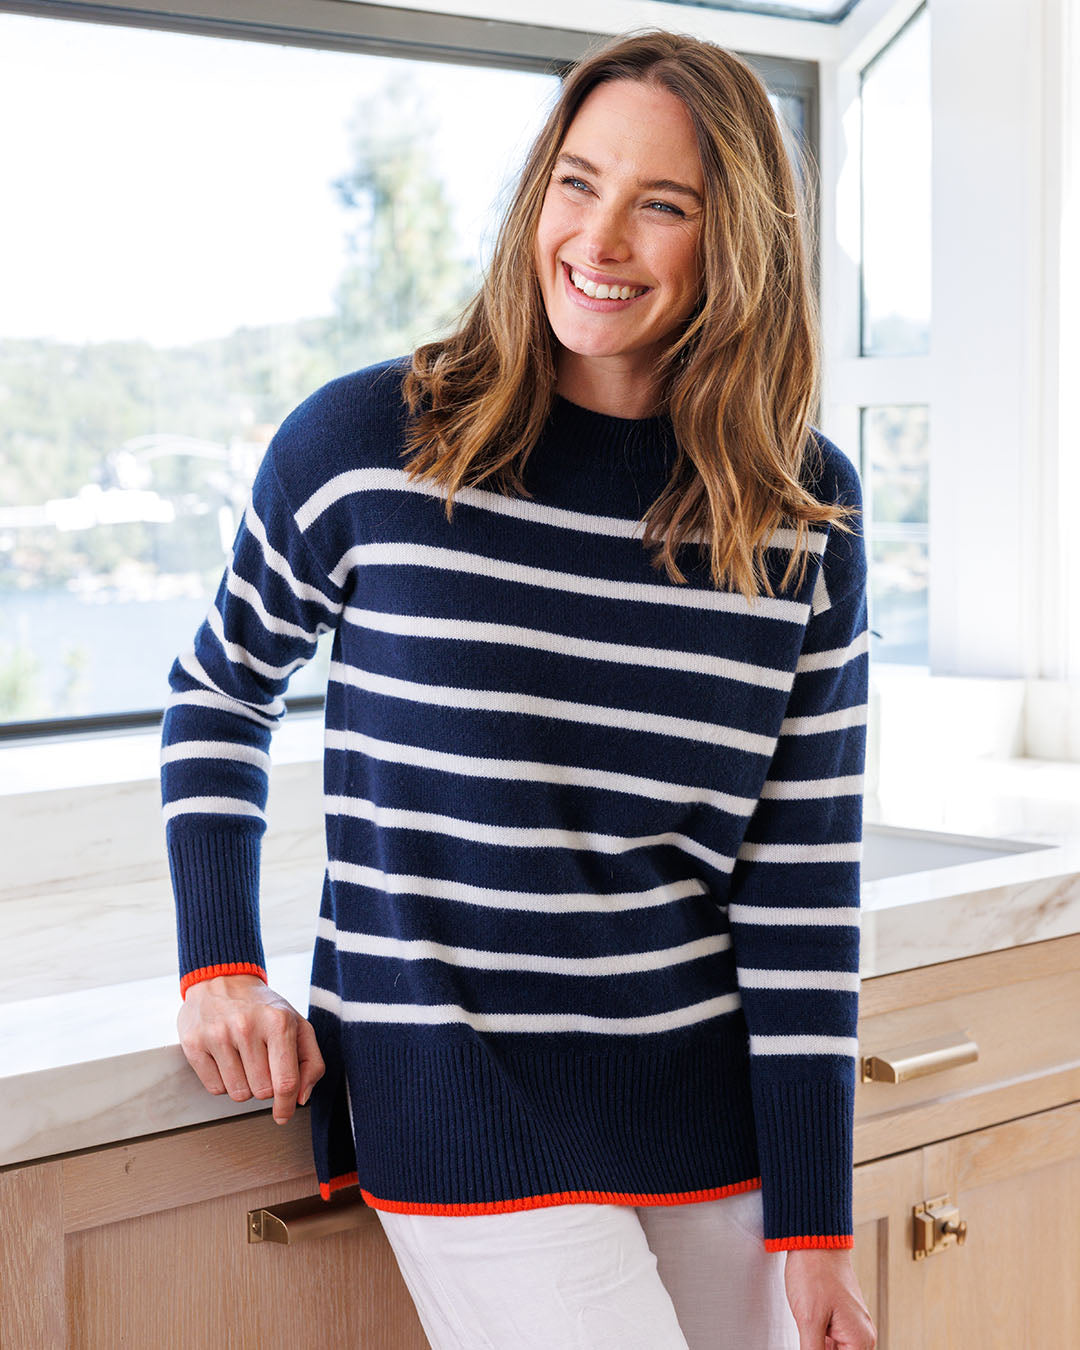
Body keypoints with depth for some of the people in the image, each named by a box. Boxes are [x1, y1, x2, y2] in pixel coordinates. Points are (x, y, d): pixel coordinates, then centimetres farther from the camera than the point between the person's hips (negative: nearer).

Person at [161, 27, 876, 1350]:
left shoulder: (803, 508, -2)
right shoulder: (363, 444, -7)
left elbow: (803, 877, -1)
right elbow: (219, 695, 10)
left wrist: (816, 1222, -2)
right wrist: (222, 963, -2)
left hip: (711, 1093, 3)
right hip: (458, 1092, -3)